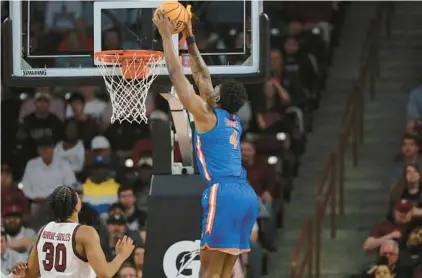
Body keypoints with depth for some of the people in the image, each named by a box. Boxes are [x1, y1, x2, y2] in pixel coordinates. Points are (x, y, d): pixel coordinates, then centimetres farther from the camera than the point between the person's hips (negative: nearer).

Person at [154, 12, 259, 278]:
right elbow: (203, 77, 31)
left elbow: (177, 75, 3)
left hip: (224, 194, -8)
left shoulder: (207, 116, 1)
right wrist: (189, 39, 35)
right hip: (246, 195, 8)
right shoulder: (234, 122, 21)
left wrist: (167, 36, 11)